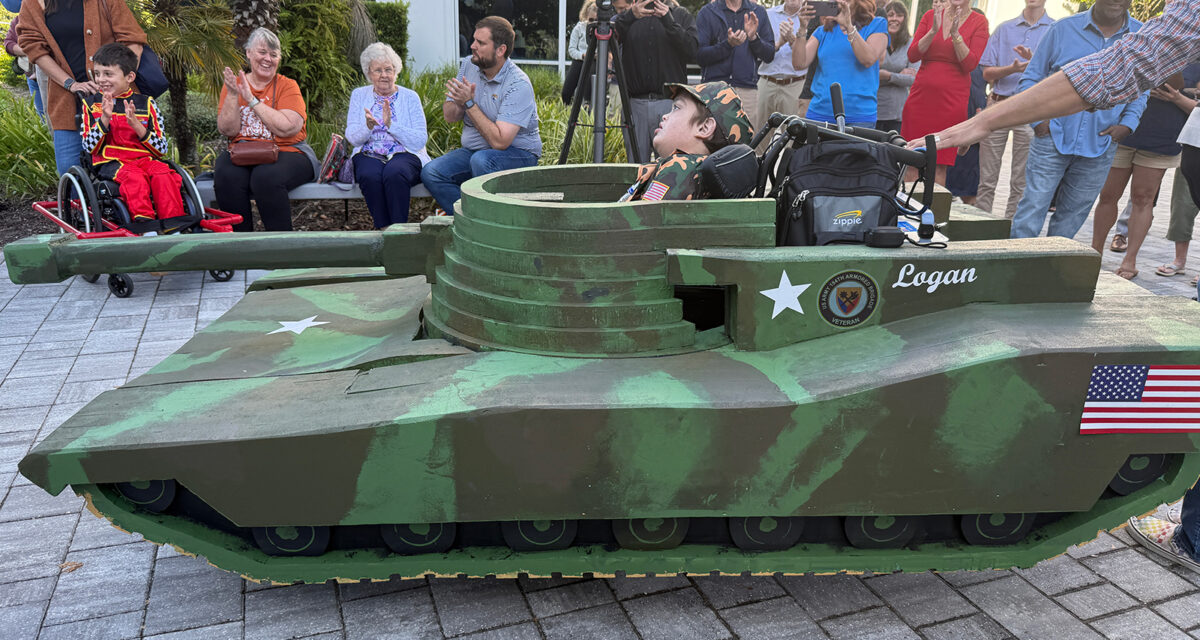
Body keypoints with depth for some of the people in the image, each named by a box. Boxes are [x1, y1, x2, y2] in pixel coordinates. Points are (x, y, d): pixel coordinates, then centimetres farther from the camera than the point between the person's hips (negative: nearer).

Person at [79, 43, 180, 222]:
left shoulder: (146, 103, 12)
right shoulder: (91, 103, 13)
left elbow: (162, 149, 5)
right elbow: (89, 147, 2)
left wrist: (135, 124, -9)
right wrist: (105, 118, -11)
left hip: (144, 159, 1)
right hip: (111, 162, -1)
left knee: (164, 174, -32)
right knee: (134, 176, -35)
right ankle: (143, 220, -47)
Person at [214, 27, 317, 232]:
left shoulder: (287, 86, 3)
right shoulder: (234, 84, 11)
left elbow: (286, 129, -14)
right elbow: (228, 131, 1)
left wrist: (252, 99, -12)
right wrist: (232, 95, -9)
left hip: (286, 153, -3)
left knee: (266, 177, -34)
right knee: (226, 177, -28)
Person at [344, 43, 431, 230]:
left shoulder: (410, 97, 8)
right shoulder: (359, 95, 14)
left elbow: (420, 141, -3)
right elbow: (352, 137, 4)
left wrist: (391, 124, -16)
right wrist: (368, 126, -18)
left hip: (405, 154, -1)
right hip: (369, 155, 2)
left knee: (394, 173, -36)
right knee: (369, 175, -34)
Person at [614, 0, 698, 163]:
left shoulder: (681, 15, 10)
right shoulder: (627, 16, 13)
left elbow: (693, 51, -5)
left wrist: (669, 21, -14)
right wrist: (629, 16, -18)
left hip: (670, 102, -1)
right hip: (634, 103, 1)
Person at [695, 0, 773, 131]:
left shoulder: (759, 12, 14)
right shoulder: (706, 12, 7)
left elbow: (769, 56, 11)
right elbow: (699, 55, -2)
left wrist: (753, 37, -7)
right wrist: (728, 44, -15)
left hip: (747, 90, 2)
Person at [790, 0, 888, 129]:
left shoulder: (876, 25, 6)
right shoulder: (823, 30, 14)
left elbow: (869, 59, -12)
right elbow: (799, 64, 2)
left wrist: (849, 26, -18)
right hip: (819, 112, 3)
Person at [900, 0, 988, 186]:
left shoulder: (979, 22, 1)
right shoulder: (931, 15, 7)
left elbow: (970, 64, -8)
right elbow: (912, 55, -2)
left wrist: (955, 34, -18)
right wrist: (934, 30, -15)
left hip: (952, 98, -2)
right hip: (921, 94, 2)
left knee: (940, 165, 0)